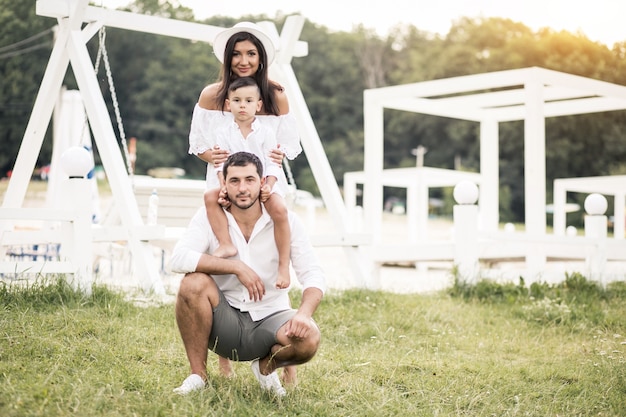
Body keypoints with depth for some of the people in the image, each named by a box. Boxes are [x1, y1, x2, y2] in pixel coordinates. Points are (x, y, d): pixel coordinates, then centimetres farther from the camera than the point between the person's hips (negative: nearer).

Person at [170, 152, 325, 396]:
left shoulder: (285, 221, -6)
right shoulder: (209, 216, -6)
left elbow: (313, 275, -11)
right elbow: (179, 258, -21)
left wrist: (304, 314, -32)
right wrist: (237, 267, -27)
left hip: (269, 319, 0)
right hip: (225, 319, 0)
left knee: (309, 339, -31)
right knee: (193, 283, -30)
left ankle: (267, 365, 7)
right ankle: (198, 375, -10)